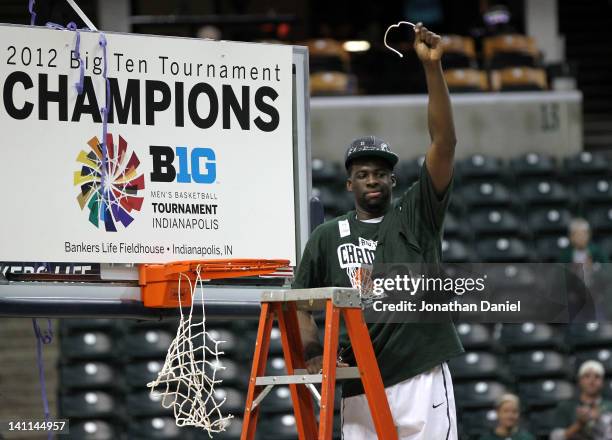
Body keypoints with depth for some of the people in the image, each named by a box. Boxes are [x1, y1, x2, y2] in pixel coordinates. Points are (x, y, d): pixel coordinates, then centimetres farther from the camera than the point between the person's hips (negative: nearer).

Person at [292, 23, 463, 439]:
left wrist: (432, 66, -9)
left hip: (422, 378, -2)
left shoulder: (416, 216, 8)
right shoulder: (328, 237, 13)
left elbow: (444, 141, -1)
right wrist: (314, 353, -5)